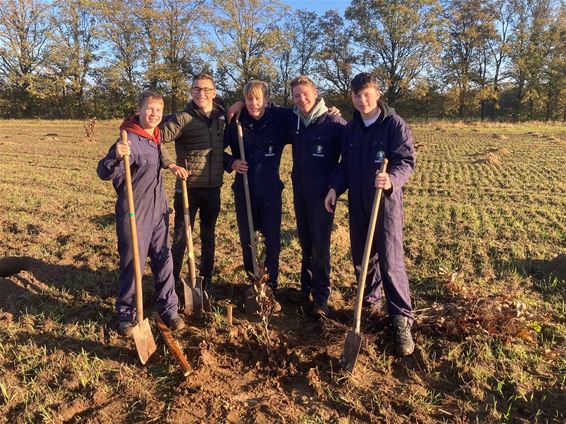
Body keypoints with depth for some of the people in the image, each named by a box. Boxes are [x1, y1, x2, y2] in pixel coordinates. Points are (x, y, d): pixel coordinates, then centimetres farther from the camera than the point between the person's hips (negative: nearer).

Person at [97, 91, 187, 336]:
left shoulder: (155, 138, 8)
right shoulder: (130, 140, -18)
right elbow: (104, 173, -25)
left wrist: (171, 166, 14)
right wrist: (116, 157, -44)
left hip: (159, 211, 7)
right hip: (134, 214, -7)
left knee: (164, 262, 13)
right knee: (132, 266, 5)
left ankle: (169, 309, 27)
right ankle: (126, 315, 24)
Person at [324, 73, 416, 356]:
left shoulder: (395, 124, -7)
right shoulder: (350, 128, 11)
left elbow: (406, 160, -13)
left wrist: (391, 180, -33)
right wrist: (335, 188, 3)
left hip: (386, 201, -6)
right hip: (357, 202, 6)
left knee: (390, 261, -7)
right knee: (360, 257, 13)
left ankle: (402, 322, 3)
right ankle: (370, 300, 35)